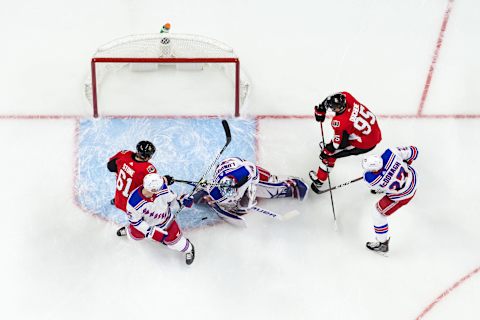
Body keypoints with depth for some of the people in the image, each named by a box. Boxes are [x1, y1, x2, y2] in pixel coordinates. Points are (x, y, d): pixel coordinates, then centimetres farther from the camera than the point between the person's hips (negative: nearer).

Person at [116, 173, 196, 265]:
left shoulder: (163, 190, -35)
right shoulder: (134, 202, -40)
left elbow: (172, 202, -12)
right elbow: (135, 221, -24)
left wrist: (181, 201, -32)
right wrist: (152, 232, -25)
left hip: (165, 220, 1)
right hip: (145, 223, 0)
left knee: (175, 241, 1)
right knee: (135, 235, 24)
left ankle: (188, 248, 34)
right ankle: (128, 230, 61)